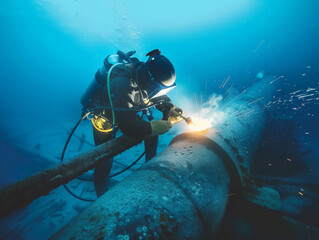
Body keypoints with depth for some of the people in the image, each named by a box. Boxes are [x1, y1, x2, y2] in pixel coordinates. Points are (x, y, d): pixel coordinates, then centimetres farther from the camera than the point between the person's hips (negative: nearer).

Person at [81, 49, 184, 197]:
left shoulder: (144, 75, -19)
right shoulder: (123, 84, -41)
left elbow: (160, 98, 1)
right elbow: (129, 126, -40)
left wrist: (171, 109, -19)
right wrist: (165, 125, -34)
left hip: (126, 112, 6)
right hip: (104, 118, -6)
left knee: (152, 133, -1)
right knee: (104, 162, -5)